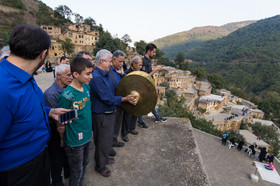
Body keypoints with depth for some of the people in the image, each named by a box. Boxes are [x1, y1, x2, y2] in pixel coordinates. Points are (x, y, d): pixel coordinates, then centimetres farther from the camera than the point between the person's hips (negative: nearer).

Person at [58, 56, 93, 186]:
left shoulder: (87, 87, -4)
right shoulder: (67, 95, -26)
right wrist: (63, 140, -4)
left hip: (87, 136, 7)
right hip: (75, 141, -7)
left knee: (85, 164, 27)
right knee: (77, 171, 16)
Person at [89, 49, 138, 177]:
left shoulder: (106, 74, 6)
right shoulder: (96, 77, -25)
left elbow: (114, 90, 13)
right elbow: (108, 99, -27)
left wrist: (128, 97, 2)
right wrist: (125, 99, -22)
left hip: (109, 113, 9)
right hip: (101, 115, -9)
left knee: (108, 139, 26)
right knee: (102, 141, 11)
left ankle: (104, 158, 50)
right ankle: (100, 166, 35)